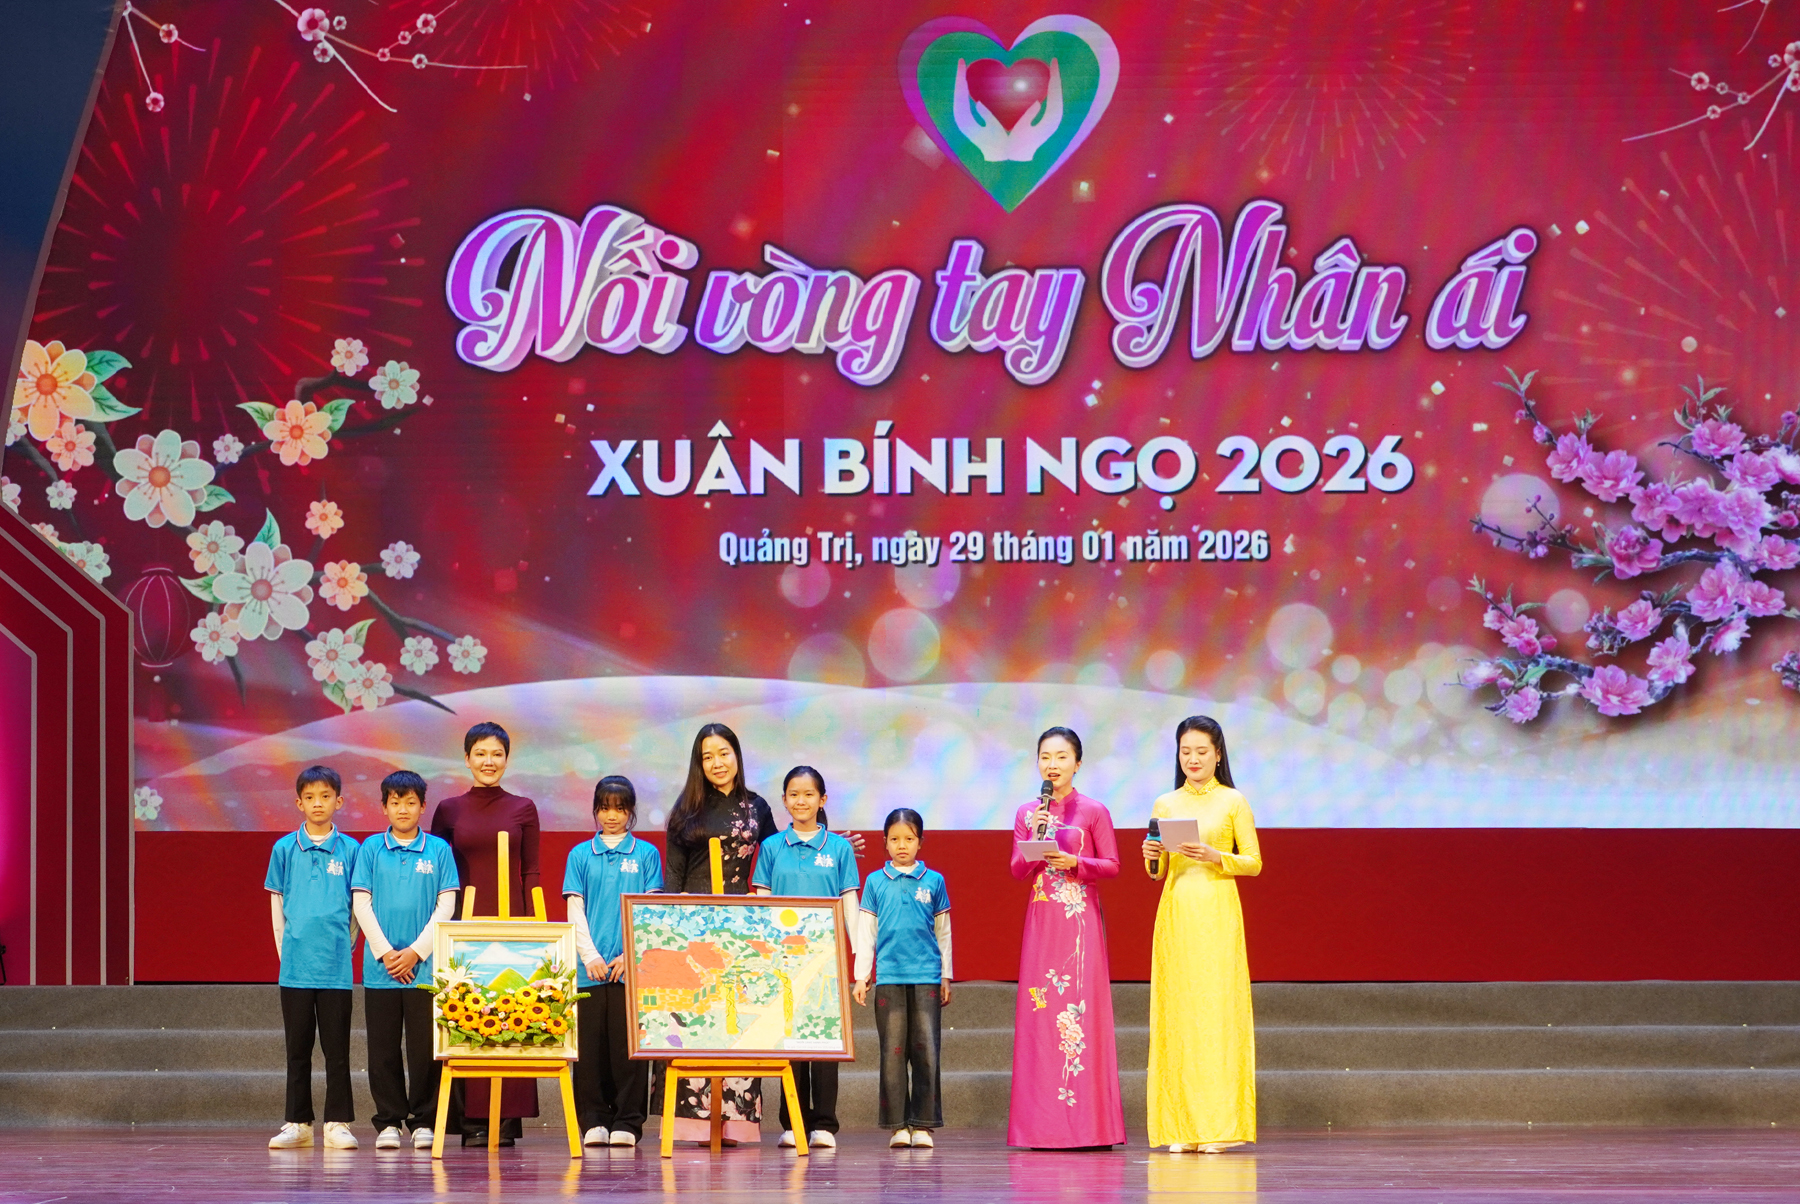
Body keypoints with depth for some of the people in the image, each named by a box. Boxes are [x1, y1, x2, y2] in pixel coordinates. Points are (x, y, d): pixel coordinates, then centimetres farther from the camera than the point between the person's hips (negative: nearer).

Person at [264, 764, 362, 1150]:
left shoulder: (350, 850, 4)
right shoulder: (284, 849, 6)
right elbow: (277, 904, 9)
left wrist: (345, 946, 1)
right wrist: (286, 950, 3)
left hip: (336, 965, -1)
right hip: (295, 966, 1)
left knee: (336, 1048, 1)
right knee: (297, 1048, 6)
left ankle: (338, 1123, 5)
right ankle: (297, 1123, 11)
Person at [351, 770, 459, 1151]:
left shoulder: (438, 850, 4)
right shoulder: (371, 848, 5)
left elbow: (446, 905, 1)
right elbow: (361, 903, 2)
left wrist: (416, 952, -7)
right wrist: (385, 952, -7)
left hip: (425, 966, -1)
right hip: (380, 968, 1)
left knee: (424, 1048, 0)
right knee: (383, 1048, 3)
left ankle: (424, 1121, 8)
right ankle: (388, 1122, 10)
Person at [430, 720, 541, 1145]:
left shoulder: (523, 810, 8)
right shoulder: (449, 810, 8)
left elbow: (531, 874, 6)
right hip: (464, 925, 1)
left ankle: (506, 1118, -3)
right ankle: (470, 1117, -2)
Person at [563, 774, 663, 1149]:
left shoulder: (646, 854, 7)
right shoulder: (580, 855, 10)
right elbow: (575, 910, 5)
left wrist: (630, 955, -9)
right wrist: (591, 956, -7)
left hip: (632, 966, -1)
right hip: (591, 966, 1)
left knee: (627, 1044, -2)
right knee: (591, 1045, 0)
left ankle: (627, 1121, 2)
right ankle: (594, 1121, 5)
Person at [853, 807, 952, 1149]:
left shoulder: (933, 881, 7)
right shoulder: (876, 881, 7)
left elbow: (943, 933, 12)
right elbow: (866, 932, 10)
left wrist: (946, 977, 10)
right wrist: (861, 976, 5)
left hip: (926, 976, 0)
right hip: (889, 976, 0)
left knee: (926, 1051, -4)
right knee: (893, 1051, -1)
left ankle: (923, 1124, 1)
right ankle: (897, 1125, 3)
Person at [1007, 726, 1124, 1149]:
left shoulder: (1093, 812, 1)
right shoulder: (1027, 814, 11)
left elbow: (1112, 866, 0)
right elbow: (1017, 870, 6)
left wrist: (1075, 863, -15)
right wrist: (1034, 841, -11)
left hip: (1080, 919, -3)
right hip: (1040, 920, 4)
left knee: (1080, 1009, -8)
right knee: (1039, 1011, -1)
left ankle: (1086, 1123, -6)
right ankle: (1044, 1125, 2)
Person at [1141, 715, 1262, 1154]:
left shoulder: (1233, 802, 4)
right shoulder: (1165, 805, 13)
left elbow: (1254, 863, 2)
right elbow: (1156, 873, 15)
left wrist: (1215, 857, -14)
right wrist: (1152, 857, -7)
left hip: (1217, 914, -3)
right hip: (1175, 911, 3)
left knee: (1217, 1008, -8)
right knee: (1176, 1011, -2)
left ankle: (1219, 1124, -7)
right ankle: (1180, 1125, -1)